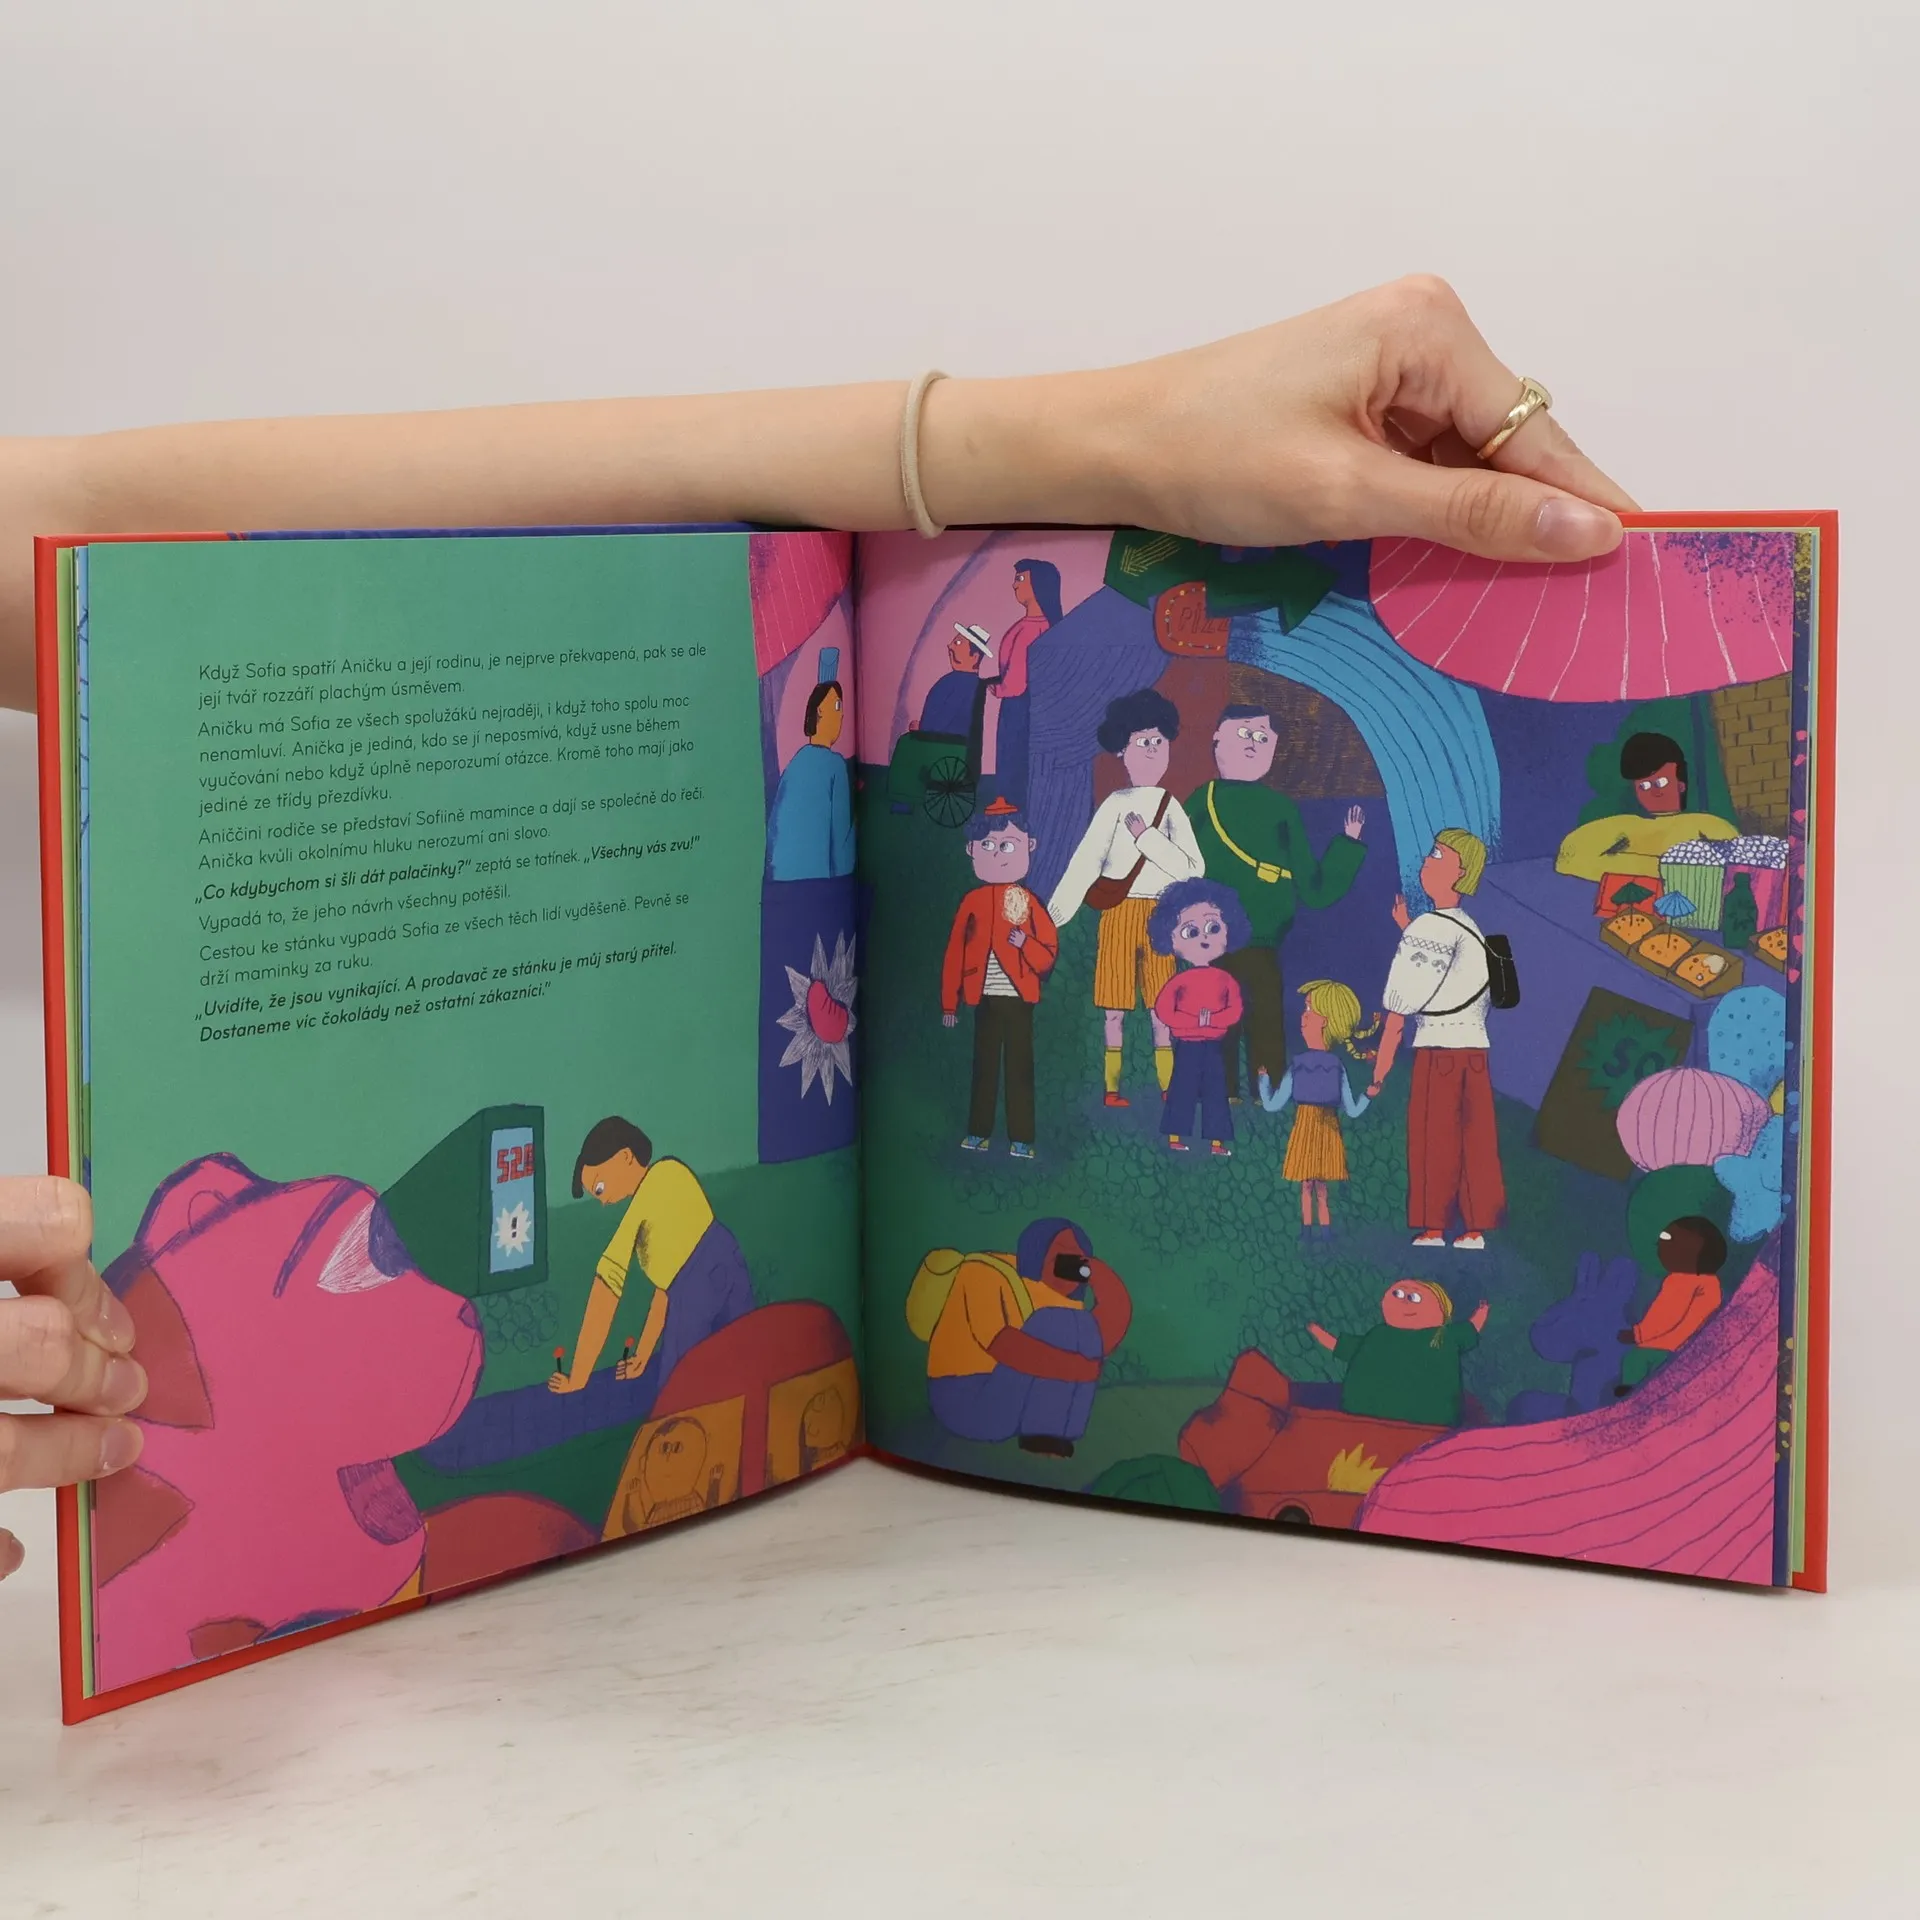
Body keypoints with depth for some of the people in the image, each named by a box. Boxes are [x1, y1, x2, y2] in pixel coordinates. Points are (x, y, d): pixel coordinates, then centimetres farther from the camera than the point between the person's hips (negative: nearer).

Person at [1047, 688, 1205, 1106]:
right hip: (1119, 914, -1)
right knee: (1114, 1010, 3)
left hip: (1157, 915, 1)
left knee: (1161, 1010, 4)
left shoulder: (1171, 807, 1)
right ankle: (1112, 1087, 4)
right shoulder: (1115, 805, 0)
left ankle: (1168, 1087, 5)